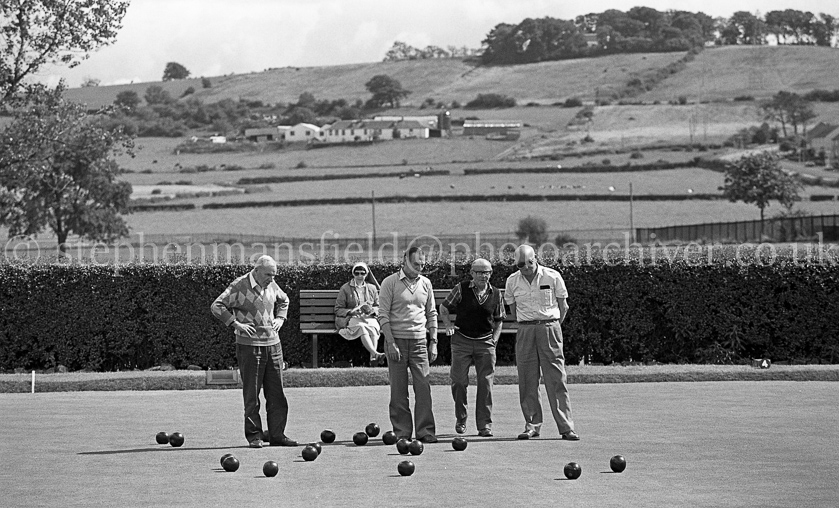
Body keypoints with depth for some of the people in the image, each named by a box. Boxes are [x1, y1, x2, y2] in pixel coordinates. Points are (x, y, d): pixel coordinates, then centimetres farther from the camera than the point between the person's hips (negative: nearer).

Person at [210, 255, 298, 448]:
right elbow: (216, 306, -10)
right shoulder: (239, 286, -9)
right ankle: (254, 435, 5)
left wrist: (280, 318, 14)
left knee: (276, 393, 6)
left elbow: (283, 300, 30)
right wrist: (235, 323, -17)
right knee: (251, 394, -1)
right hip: (249, 345, -6)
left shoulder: (272, 286, 9)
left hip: (273, 344, 6)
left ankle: (277, 434, 12)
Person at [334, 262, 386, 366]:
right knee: (361, 327, -38)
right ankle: (376, 354, -51)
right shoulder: (345, 288, 10)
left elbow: (378, 307, 20)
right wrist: (351, 311, -12)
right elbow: (338, 310, 7)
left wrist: (372, 310, -5)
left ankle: (373, 357, -48)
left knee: (373, 329, -35)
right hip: (351, 318, -2)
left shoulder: (372, 288, 19)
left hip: (369, 317, 2)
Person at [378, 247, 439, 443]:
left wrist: (433, 342, 8)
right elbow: (383, 315, -5)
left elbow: (432, 314, 16)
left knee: (424, 387, -4)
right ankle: (402, 432, 5)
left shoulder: (425, 283, 12)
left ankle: (425, 431, 0)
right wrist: (391, 343, -12)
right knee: (398, 390, -1)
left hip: (419, 341, 3)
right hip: (396, 340, -3)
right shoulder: (390, 283, -2)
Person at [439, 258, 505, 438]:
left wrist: (494, 339, 4)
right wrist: (448, 325, -6)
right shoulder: (461, 289, -2)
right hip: (462, 340, -1)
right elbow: (443, 308, 9)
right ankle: (460, 419, 18)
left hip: (485, 342, 1)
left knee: (486, 383, -3)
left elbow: (499, 320, 17)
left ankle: (485, 424, 1)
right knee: (459, 381, -1)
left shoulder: (496, 294, 6)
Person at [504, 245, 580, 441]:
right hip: (525, 331, 2)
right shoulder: (512, 281, 5)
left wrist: (551, 328, 8)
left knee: (557, 379, -6)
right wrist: (528, 325, 14)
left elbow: (563, 307, 7)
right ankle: (532, 425, 9)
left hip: (550, 327, -2)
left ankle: (566, 427, -7)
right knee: (527, 380, 1)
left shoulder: (553, 277, -2)